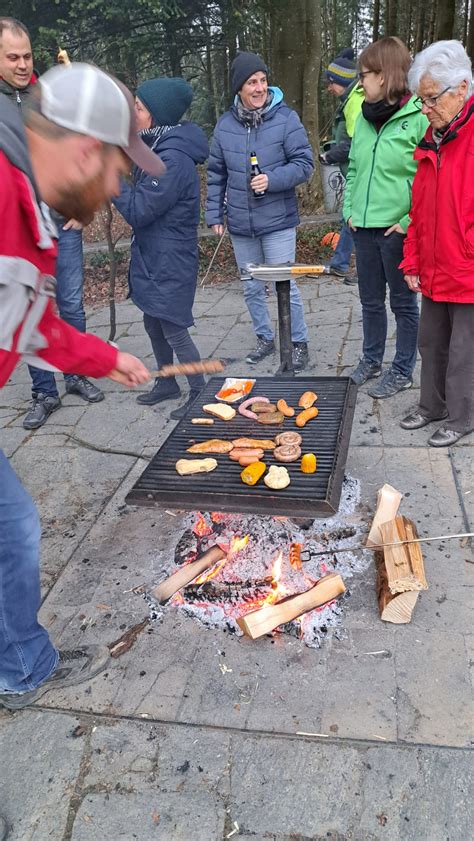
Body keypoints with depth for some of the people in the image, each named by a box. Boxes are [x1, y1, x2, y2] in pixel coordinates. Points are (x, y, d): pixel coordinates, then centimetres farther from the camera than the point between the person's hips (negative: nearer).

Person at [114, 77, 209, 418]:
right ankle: (167, 383, 35)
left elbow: (137, 210, -22)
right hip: (153, 255, 10)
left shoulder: (173, 159, -22)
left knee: (173, 330, -1)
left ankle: (200, 393, 16)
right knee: (153, 324, 18)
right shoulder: (156, 147, 8)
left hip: (171, 261, -10)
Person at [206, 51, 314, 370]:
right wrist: (214, 214, 9)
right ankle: (265, 338, 31)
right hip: (240, 224, 4)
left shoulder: (286, 118, -7)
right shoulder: (225, 124, 5)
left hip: (277, 222, -4)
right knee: (252, 288, 14)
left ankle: (299, 343, 14)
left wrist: (272, 180, -21)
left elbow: (304, 164, -7)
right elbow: (216, 174, 13)